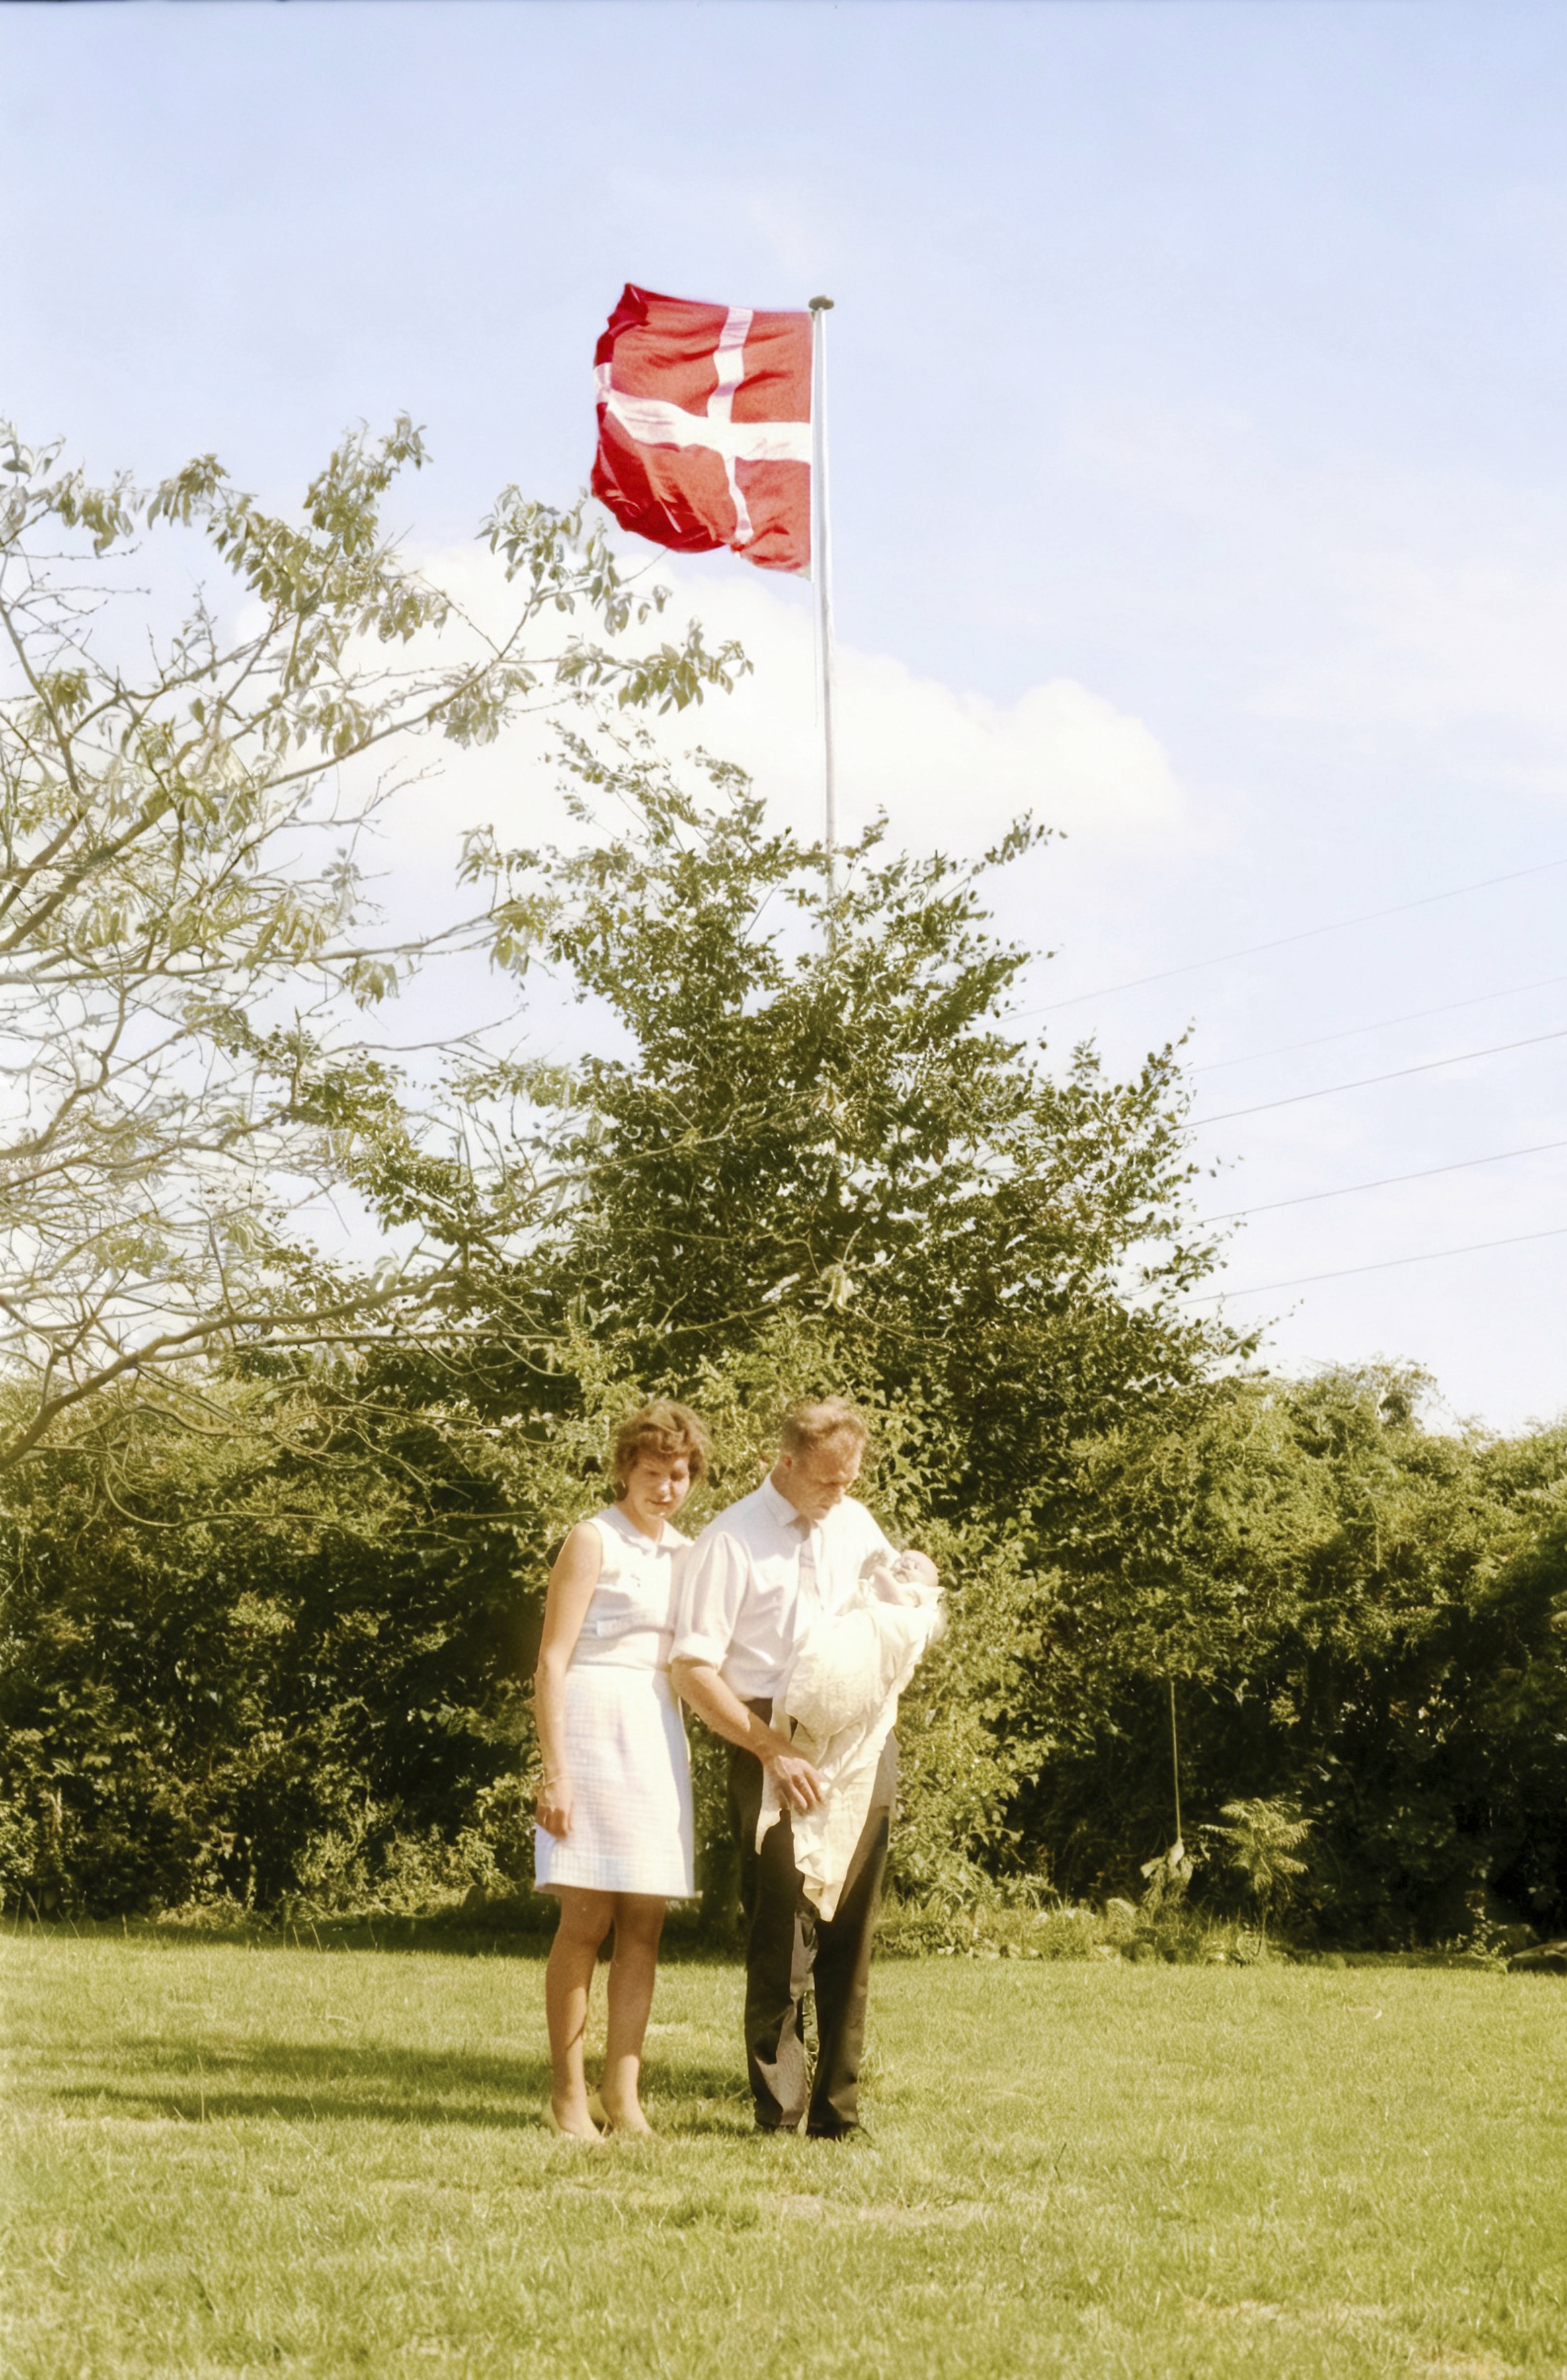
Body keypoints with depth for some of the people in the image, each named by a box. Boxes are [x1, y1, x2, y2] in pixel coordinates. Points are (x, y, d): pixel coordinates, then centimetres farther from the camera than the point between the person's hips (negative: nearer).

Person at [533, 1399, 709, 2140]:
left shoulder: (683, 1553, 16)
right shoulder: (594, 1541, -4)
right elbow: (551, 1662, -9)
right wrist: (555, 1769, -16)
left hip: (659, 1736, 7)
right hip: (595, 1725, -6)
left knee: (645, 1921, 5)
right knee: (587, 1917, -6)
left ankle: (622, 2089, 10)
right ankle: (567, 2093, 2)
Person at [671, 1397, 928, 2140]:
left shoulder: (857, 1525, 13)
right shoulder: (733, 1540, -5)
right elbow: (694, 1671, -10)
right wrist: (774, 1752, -17)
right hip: (778, 1748, -5)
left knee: (851, 1937, 7)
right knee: (783, 1937, -6)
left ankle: (837, 2113, 15)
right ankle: (778, 2113, 3)